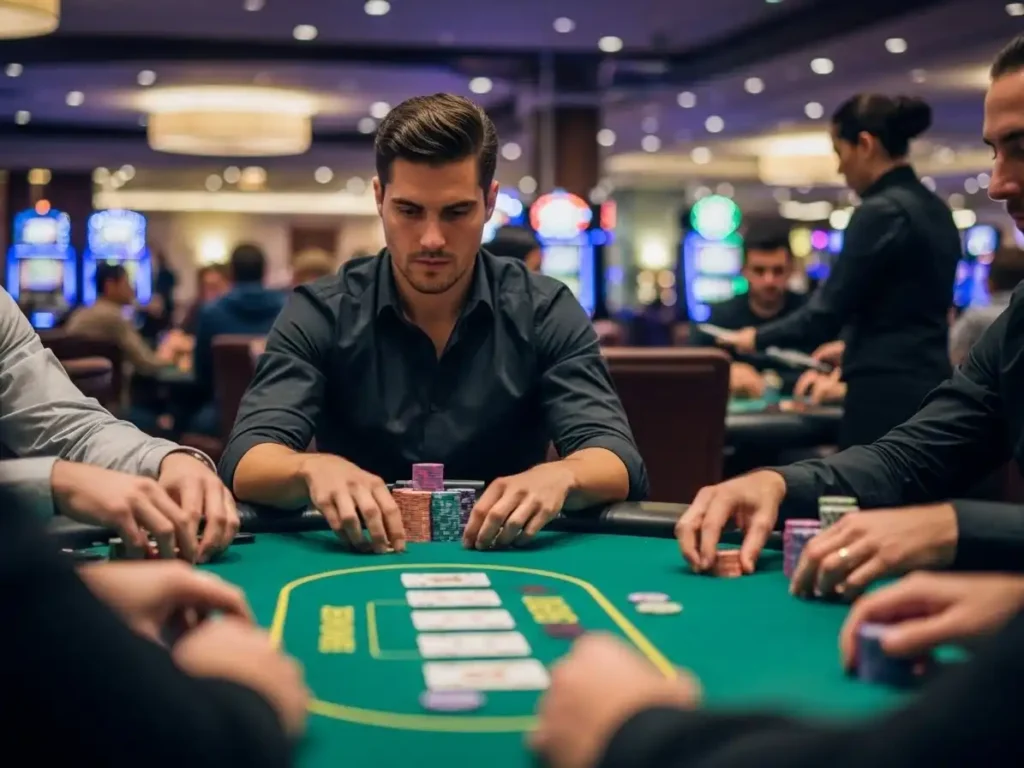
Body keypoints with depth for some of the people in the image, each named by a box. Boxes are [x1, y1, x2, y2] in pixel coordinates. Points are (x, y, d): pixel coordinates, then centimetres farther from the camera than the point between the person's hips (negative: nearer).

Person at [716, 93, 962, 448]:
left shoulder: (881, 211, -14)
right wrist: (850, 345, 31)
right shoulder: (935, 209, 13)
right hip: (928, 386, 9)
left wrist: (757, 338, 1)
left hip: (887, 394, -9)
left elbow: (826, 312, -14)